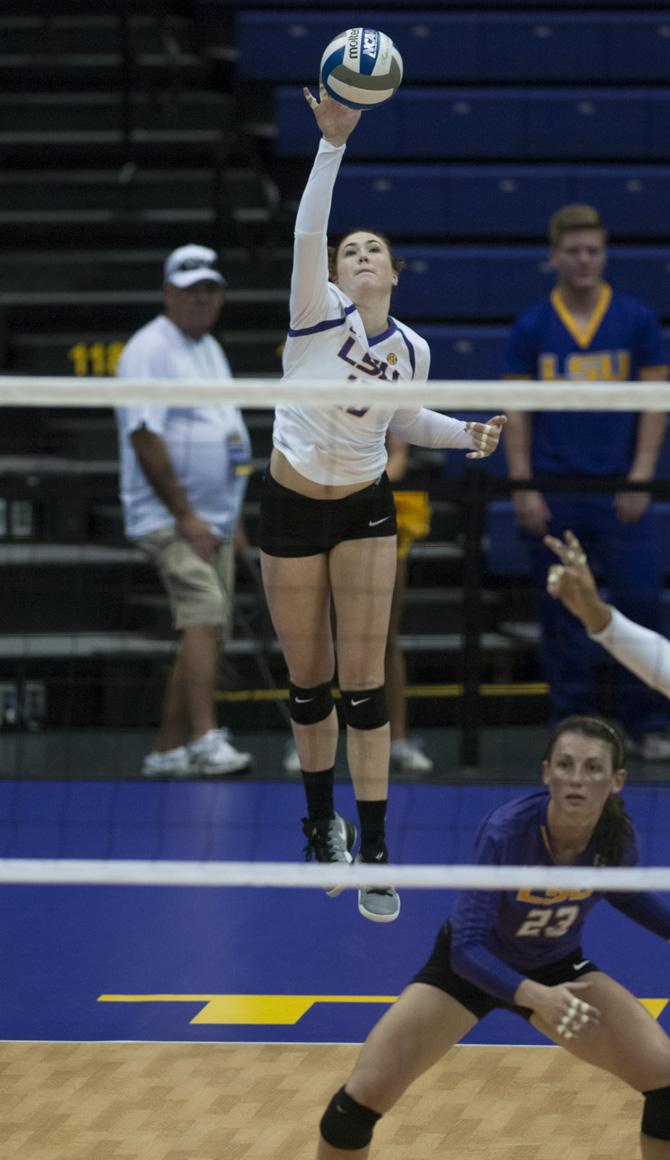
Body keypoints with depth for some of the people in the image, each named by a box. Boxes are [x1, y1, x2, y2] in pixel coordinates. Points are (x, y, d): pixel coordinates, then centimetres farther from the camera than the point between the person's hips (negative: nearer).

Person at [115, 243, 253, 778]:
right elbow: (145, 438, -18)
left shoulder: (210, 349, 18)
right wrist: (185, 516, -20)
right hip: (168, 518, -9)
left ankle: (168, 749, 10)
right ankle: (205, 739, -28)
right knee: (204, 615, -21)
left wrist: (232, 517, 20)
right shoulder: (150, 350, -11)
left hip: (211, 521, 9)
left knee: (207, 629, 6)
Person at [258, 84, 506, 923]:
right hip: (291, 508, -1)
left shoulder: (412, 350, -4)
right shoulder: (317, 314, -14)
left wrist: (467, 432, -2)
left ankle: (372, 854, -3)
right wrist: (332, 142, -43)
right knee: (308, 681, 8)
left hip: (365, 512, 1)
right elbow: (307, 230, -30)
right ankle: (321, 825, 28)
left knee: (363, 683, -5)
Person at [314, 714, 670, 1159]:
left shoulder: (618, 834, -22)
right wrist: (537, 996, -54)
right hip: (470, 967, -3)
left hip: (556, 968, 3)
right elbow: (467, 948, -39)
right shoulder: (506, 832, -36)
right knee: (362, 1096, -16)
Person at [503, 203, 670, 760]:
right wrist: (523, 488, -4)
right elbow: (516, 412, 4)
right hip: (553, 493, 0)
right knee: (562, 615, 3)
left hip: (620, 490, 0)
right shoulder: (531, 327, 3)